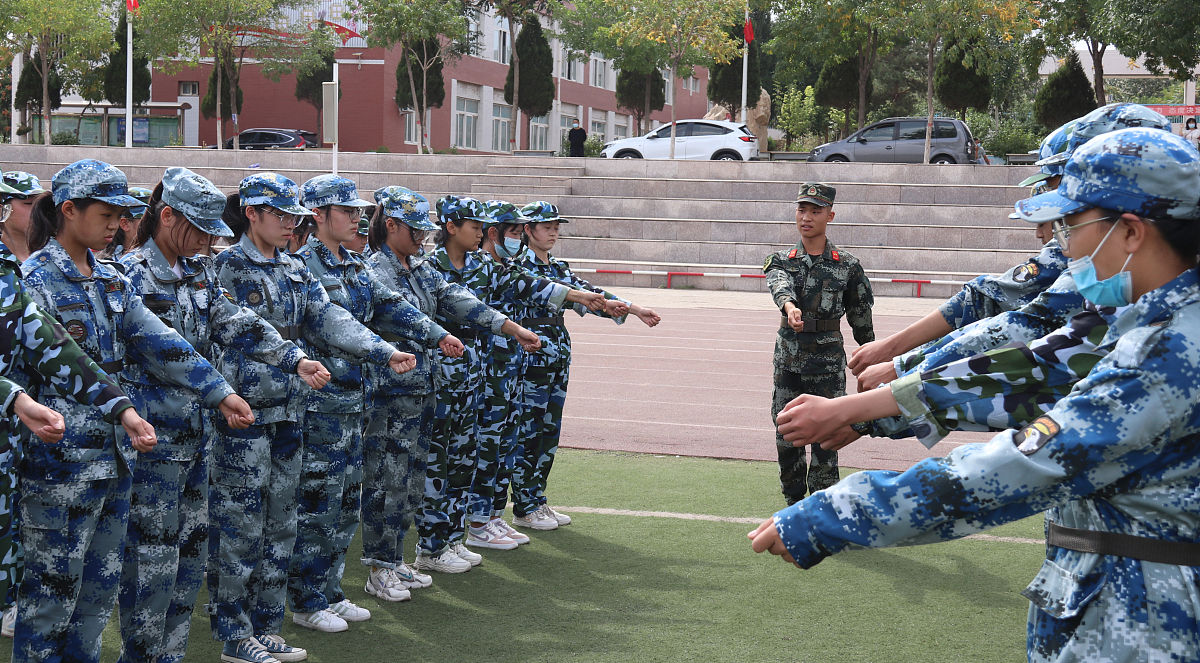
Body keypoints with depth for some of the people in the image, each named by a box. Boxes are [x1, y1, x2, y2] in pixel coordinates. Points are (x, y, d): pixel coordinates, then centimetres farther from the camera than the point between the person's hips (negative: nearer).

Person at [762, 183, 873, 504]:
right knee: (786, 439, 7)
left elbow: (862, 320, 8)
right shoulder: (782, 260, 5)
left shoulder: (848, 266, 1)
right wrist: (790, 306, -42)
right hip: (788, 358, 3)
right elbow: (779, 285, -19)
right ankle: (795, 508, 20)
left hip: (828, 360, -2)